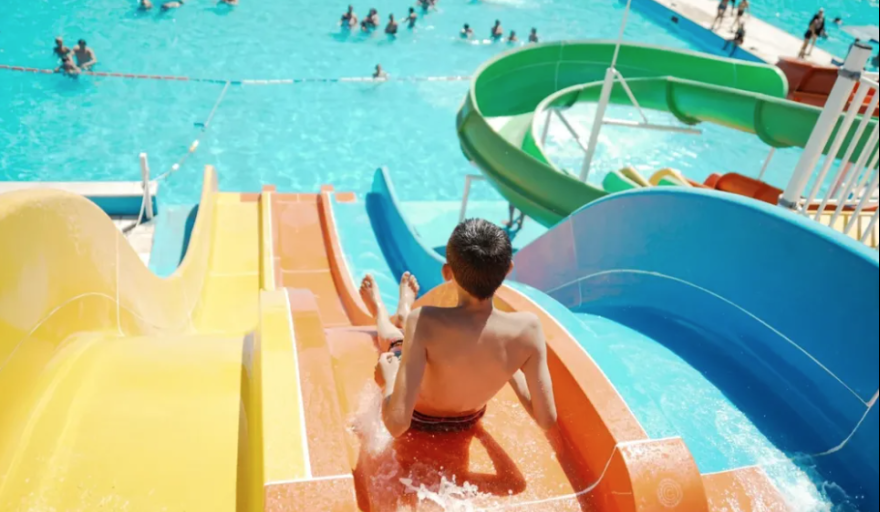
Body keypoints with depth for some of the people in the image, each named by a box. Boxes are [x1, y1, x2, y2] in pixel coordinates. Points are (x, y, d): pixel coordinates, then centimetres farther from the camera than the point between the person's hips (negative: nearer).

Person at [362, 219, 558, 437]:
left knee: (392, 337, 28)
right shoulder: (528, 327, -32)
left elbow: (396, 424, -41)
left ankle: (380, 312, 63)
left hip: (419, 419, -2)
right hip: (469, 421, 3)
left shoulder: (426, 322, -41)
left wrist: (388, 378, -20)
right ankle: (403, 314, 62)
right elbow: (547, 419, -22)